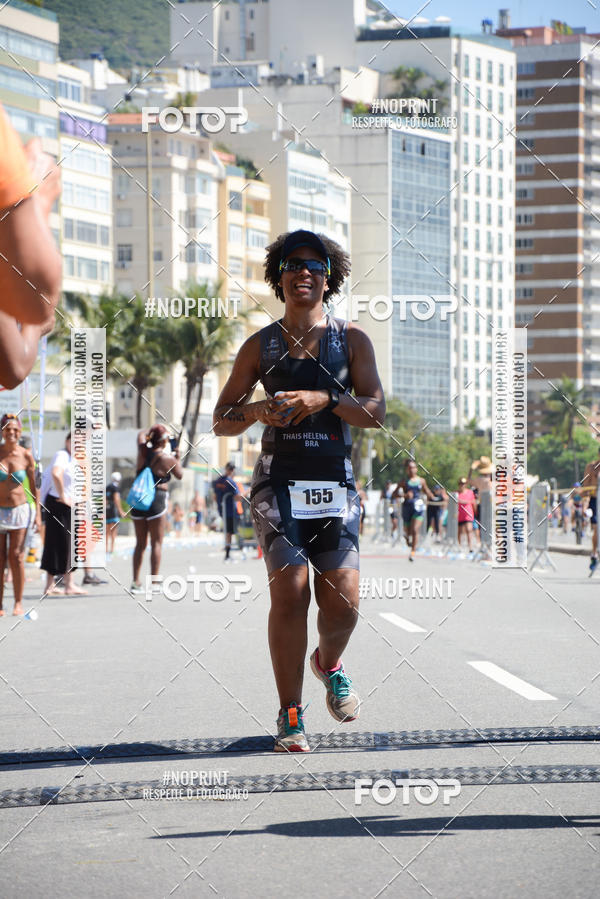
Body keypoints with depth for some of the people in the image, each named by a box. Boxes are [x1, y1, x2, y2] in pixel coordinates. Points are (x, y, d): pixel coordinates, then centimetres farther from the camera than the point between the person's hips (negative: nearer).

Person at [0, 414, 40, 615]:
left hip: (19, 510, 0)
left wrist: (38, 514, 2)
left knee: (16, 557, -5)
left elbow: (33, 485, 6)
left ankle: (18, 603, 2)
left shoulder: (26, 455, -2)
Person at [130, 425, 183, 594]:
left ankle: (136, 582, 7)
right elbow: (180, 475, 10)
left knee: (140, 543, 12)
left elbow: (141, 434, 26)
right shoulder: (167, 458, -6)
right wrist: (177, 458, 22)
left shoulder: (143, 451, 5)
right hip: (156, 500, -5)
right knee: (157, 543, -1)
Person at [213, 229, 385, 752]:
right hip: (279, 481, 0)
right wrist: (256, 411, -9)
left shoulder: (351, 340, 10)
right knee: (290, 592, -14)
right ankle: (291, 714, -4)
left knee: (342, 602, -7)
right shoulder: (260, 346, 12)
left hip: (335, 485, 1)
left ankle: (329, 664, 28)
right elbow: (221, 421, 12)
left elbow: (376, 413, 0)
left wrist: (325, 399, -16)